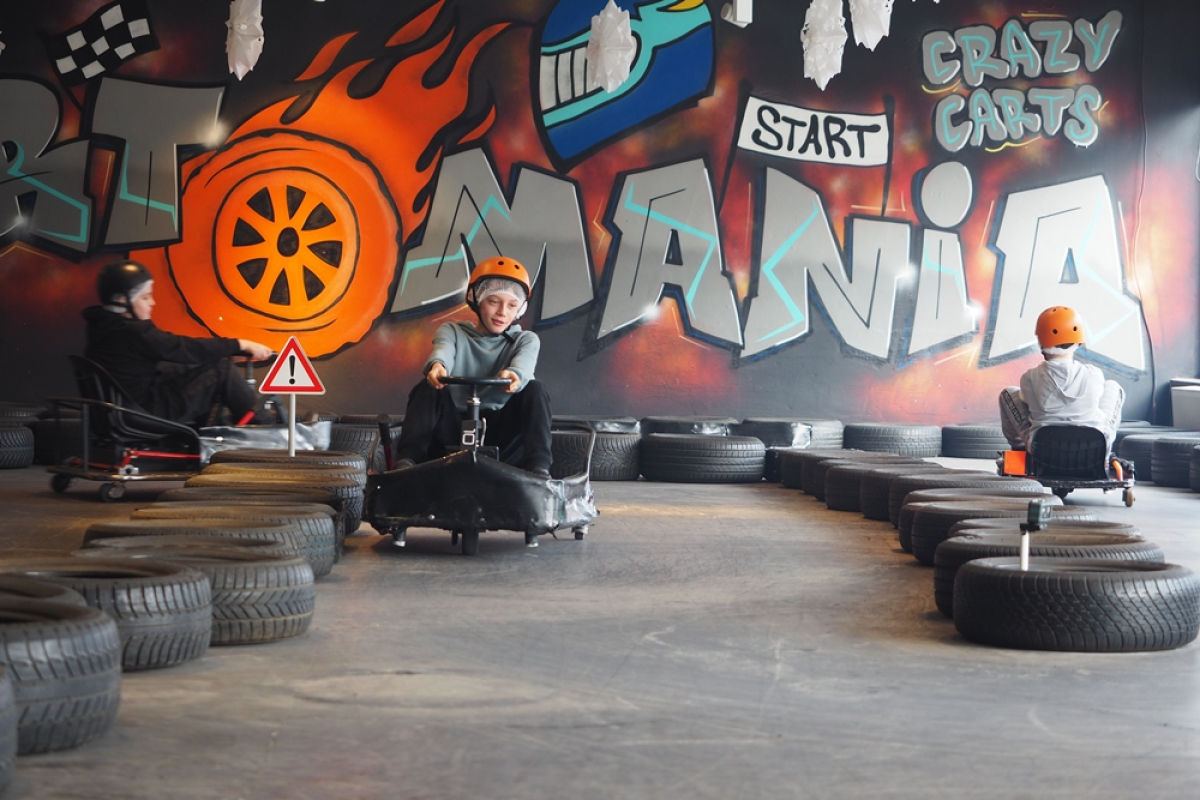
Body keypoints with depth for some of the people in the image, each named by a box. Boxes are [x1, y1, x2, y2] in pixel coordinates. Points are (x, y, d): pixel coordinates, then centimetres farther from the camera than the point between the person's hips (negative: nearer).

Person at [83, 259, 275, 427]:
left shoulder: (104, 327, 8)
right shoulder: (133, 333, -21)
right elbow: (188, 349, -17)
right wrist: (240, 345, -10)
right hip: (149, 414, -9)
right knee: (220, 370, -7)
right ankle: (264, 429, 5)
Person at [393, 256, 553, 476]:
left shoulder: (526, 340, 10)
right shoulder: (453, 332, 11)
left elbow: (523, 365, -15)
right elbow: (443, 351, -15)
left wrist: (514, 375, -42)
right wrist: (437, 365, -42)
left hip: (500, 429, 0)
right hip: (454, 425, 0)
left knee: (534, 389, -22)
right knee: (427, 388, -23)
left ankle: (538, 469, -33)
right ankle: (406, 462, -35)